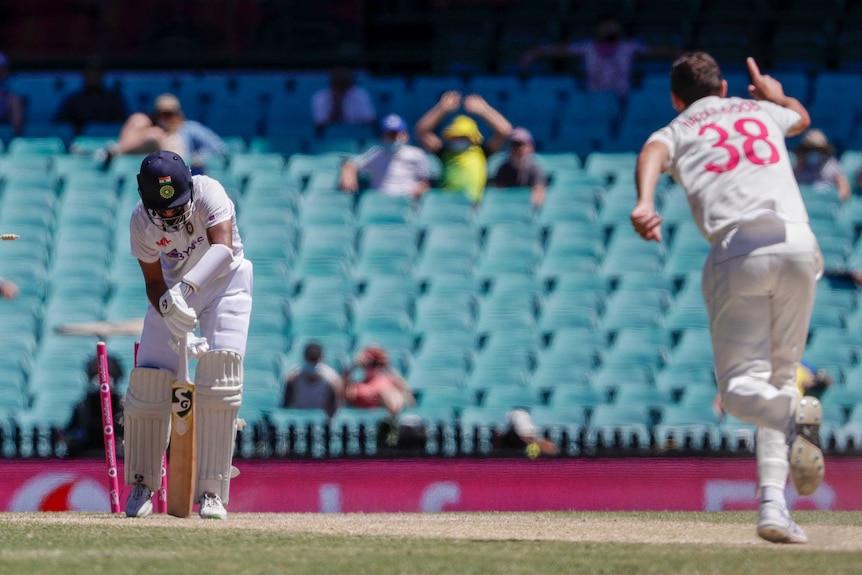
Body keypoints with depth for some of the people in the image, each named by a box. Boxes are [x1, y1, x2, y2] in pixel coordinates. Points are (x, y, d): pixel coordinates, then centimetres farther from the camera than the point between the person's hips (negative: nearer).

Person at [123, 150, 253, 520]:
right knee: (149, 377, -7)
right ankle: (142, 484, 15)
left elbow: (223, 246, -46)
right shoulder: (141, 222, -21)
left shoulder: (209, 193, -31)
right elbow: (154, 282, -13)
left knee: (220, 370, -19)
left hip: (224, 282, -2)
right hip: (173, 290, 2)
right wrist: (173, 321, -30)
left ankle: (211, 492, -14)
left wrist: (186, 287, -60)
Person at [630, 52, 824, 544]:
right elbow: (801, 117, 53)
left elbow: (652, 154, -8)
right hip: (798, 243, 3)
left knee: (740, 386, 3)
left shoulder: (676, 131, 18)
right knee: (780, 373, 14)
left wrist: (645, 203, -27)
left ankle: (792, 413, -32)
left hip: (737, 251, -3)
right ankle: (773, 504, -1)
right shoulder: (762, 111, 29)